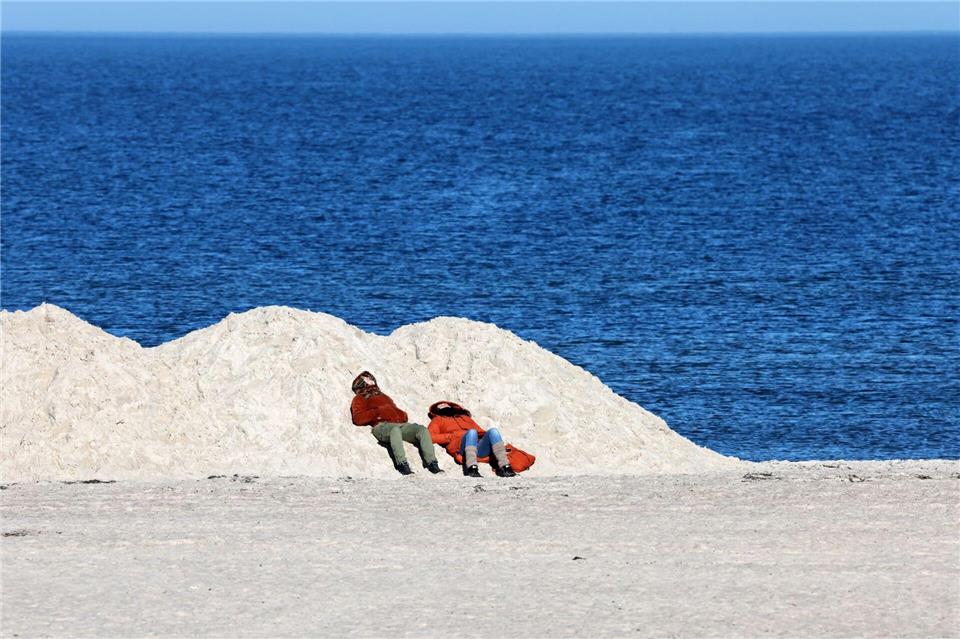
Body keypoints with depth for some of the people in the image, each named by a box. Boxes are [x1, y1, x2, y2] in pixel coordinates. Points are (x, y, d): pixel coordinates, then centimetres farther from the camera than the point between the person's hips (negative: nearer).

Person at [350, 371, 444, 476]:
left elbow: (398, 412, 33)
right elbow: (358, 419, 5)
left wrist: (403, 416, 8)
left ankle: (432, 463, -27)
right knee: (395, 429, -42)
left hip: (400, 424, 6)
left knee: (423, 430, -21)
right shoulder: (359, 399, 23)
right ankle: (402, 465, -49)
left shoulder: (384, 397, 40)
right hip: (382, 425, -6)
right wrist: (377, 411, -4)